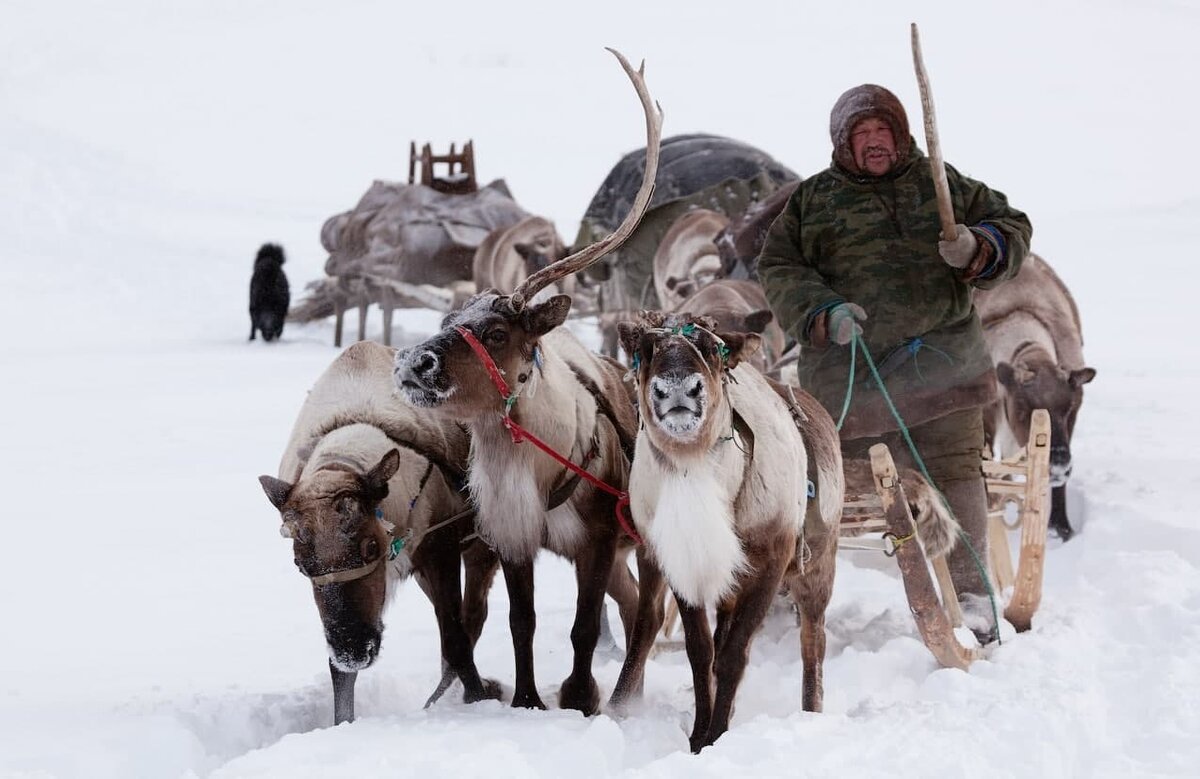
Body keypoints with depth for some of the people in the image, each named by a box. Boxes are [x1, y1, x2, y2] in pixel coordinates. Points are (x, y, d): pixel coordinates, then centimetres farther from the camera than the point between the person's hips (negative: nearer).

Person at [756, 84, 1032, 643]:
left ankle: (969, 597, -1)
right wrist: (822, 311, -13)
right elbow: (779, 269, 6)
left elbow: (1012, 230, 16)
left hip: (941, 359, 0)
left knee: (952, 476, -6)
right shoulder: (812, 200, 13)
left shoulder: (941, 184, 15)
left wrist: (978, 249, -7)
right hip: (848, 363, 0)